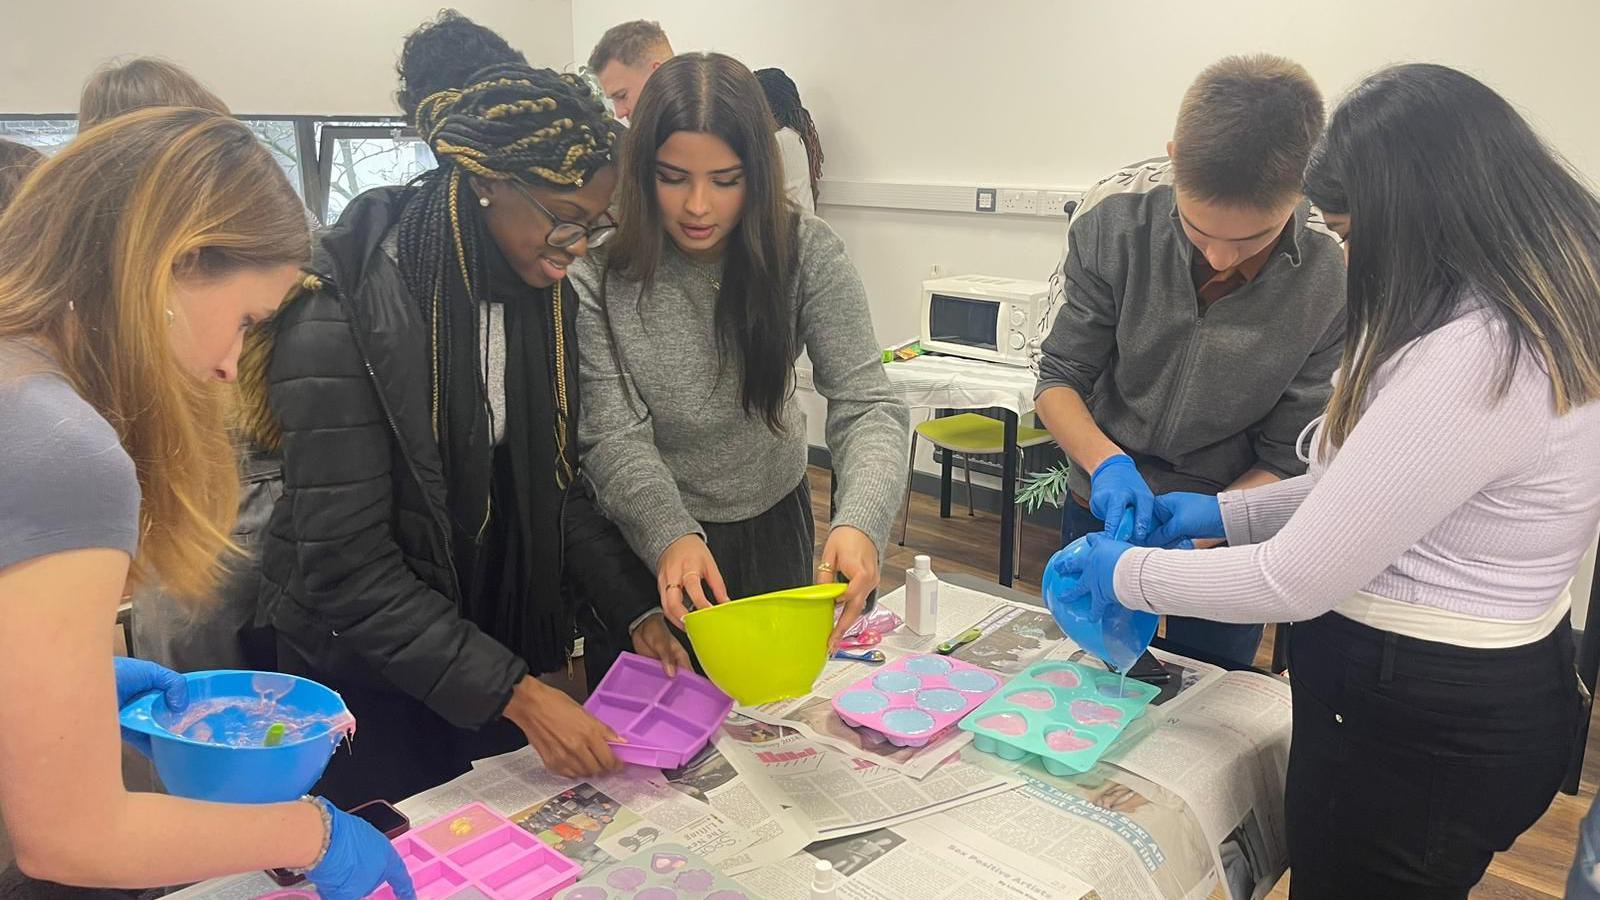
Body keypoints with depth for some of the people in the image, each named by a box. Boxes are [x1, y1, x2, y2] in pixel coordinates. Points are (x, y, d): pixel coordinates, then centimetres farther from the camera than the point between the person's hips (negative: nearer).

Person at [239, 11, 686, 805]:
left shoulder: (542, 291, -5)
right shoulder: (345, 317, -25)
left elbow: (556, 485, 2)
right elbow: (346, 566, -25)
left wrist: (632, 612, -8)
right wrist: (514, 693, -27)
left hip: (506, 641, 6)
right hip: (368, 671, -5)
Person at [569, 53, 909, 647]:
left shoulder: (804, 252, -19)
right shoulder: (599, 268, -21)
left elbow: (866, 405, -23)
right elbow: (613, 436, -22)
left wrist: (859, 522, -42)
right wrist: (670, 536, -41)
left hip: (772, 517, 2)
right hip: (643, 531, -1)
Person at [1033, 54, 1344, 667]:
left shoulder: (1334, 281, -24)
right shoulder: (1117, 216, -22)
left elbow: (1288, 463, -15)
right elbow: (1059, 380, -14)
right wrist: (1107, 463, -31)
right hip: (1103, 507, 1)